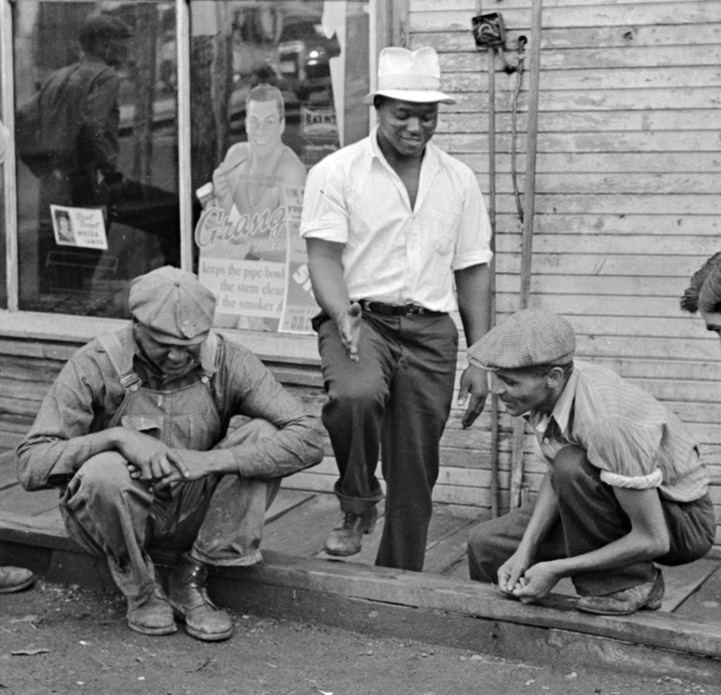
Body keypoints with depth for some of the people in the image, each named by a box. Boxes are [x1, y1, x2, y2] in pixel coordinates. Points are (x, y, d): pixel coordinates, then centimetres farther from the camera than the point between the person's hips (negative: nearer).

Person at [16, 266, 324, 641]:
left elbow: (307, 440, -22)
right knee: (103, 472, -36)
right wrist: (117, 436, -37)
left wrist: (212, 460, -34)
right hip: (122, 513, -2)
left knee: (263, 436, -21)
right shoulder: (94, 366, -18)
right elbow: (31, 465, -23)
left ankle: (190, 581, -9)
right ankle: (141, 590, -7)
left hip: (194, 512, 3)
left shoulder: (228, 361, -13)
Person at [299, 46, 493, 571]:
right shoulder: (336, 173, 1)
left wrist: (480, 361, 7)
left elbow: (473, 274, 12)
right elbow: (323, 258, -7)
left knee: (416, 473, 3)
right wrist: (345, 317, -26)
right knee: (355, 395, -36)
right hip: (360, 317, -3)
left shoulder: (459, 182, 11)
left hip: (431, 330, 3)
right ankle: (357, 506, -10)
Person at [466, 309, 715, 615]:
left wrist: (555, 570, -27)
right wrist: (525, 550, -11)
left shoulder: (605, 424, -37)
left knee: (573, 465, -34)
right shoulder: (543, 391, -13)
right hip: (615, 508, 8)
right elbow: (555, 478, 2)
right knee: (485, 545, -2)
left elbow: (653, 540, -31)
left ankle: (628, 582, -15)